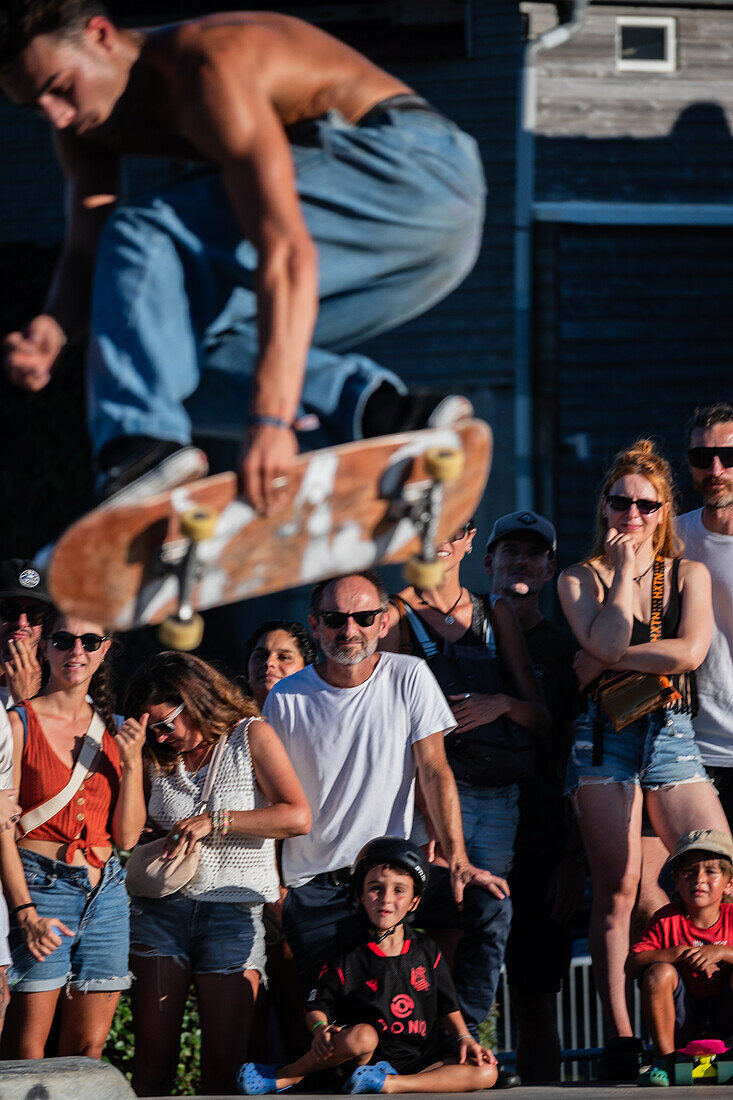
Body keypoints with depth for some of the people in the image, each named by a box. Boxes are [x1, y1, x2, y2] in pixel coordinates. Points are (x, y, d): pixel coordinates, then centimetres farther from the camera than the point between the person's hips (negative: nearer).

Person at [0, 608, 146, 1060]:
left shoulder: (116, 731, 13)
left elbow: (127, 836, 11)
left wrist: (131, 762, -2)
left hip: (105, 892, 5)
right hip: (38, 885, -5)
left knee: (88, 1050, 3)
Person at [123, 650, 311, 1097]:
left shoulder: (250, 737, 1)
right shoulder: (157, 758, 11)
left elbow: (298, 817, -10)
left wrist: (215, 821, -14)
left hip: (234, 914, -3)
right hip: (161, 909, 3)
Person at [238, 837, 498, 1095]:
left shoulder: (426, 951, 8)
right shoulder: (347, 956, 0)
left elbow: (447, 1007, 14)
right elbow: (317, 1007, 2)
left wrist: (464, 1038, -2)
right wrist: (320, 1029, -20)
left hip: (420, 1063, 3)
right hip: (366, 1060, -3)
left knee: (486, 1073, -22)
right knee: (362, 1036, -38)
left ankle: (388, 1083, -29)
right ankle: (286, 1077, -18)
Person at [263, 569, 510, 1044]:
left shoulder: (409, 678, 0)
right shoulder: (286, 699, 0)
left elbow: (435, 773, -3)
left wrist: (457, 862, -15)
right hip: (316, 887, -1)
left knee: (487, 903, -23)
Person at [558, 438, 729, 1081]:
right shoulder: (580, 579, 10)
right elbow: (605, 641, -10)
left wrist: (606, 661, -6)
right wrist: (624, 569, -2)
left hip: (672, 735, 1)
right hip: (605, 737, -1)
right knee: (617, 888, -4)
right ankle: (620, 1038, -3)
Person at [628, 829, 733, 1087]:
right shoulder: (666, 920, -2)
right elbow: (632, 964, -14)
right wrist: (679, 952, -22)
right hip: (681, 1022, 0)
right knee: (659, 972, -26)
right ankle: (665, 1059, -18)